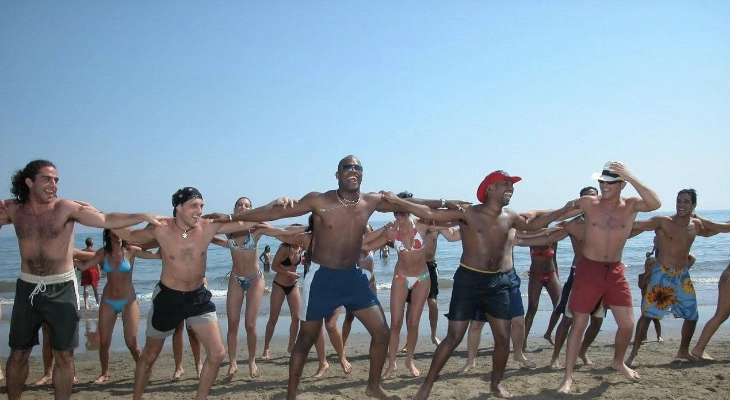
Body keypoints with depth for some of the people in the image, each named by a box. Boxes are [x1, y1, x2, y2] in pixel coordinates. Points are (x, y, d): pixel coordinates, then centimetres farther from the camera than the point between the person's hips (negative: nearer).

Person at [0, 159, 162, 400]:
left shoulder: (66, 208, -11)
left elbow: (107, 220, -19)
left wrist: (143, 216, -30)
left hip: (61, 289, -2)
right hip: (27, 288, 3)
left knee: (64, 355, 5)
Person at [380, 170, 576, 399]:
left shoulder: (509, 217, 7)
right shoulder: (468, 213, -10)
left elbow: (533, 224, 28)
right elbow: (429, 214, -13)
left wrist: (564, 209, 26)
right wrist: (398, 201, -20)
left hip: (497, 282, 5)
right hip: (469, 280, -5)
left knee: (503, 338, 8)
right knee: (454, 337, -6)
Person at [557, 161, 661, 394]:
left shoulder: (631, 206, -4)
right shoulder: (587, 203, -5)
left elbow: (655, 204, -25)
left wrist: (631, 177, -27)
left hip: (616, 271, 2)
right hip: (588, 269, -2)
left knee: (627, 324, 8)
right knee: (579, 324, 0)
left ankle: (618, 362, 38)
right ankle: (568, 376, 8)